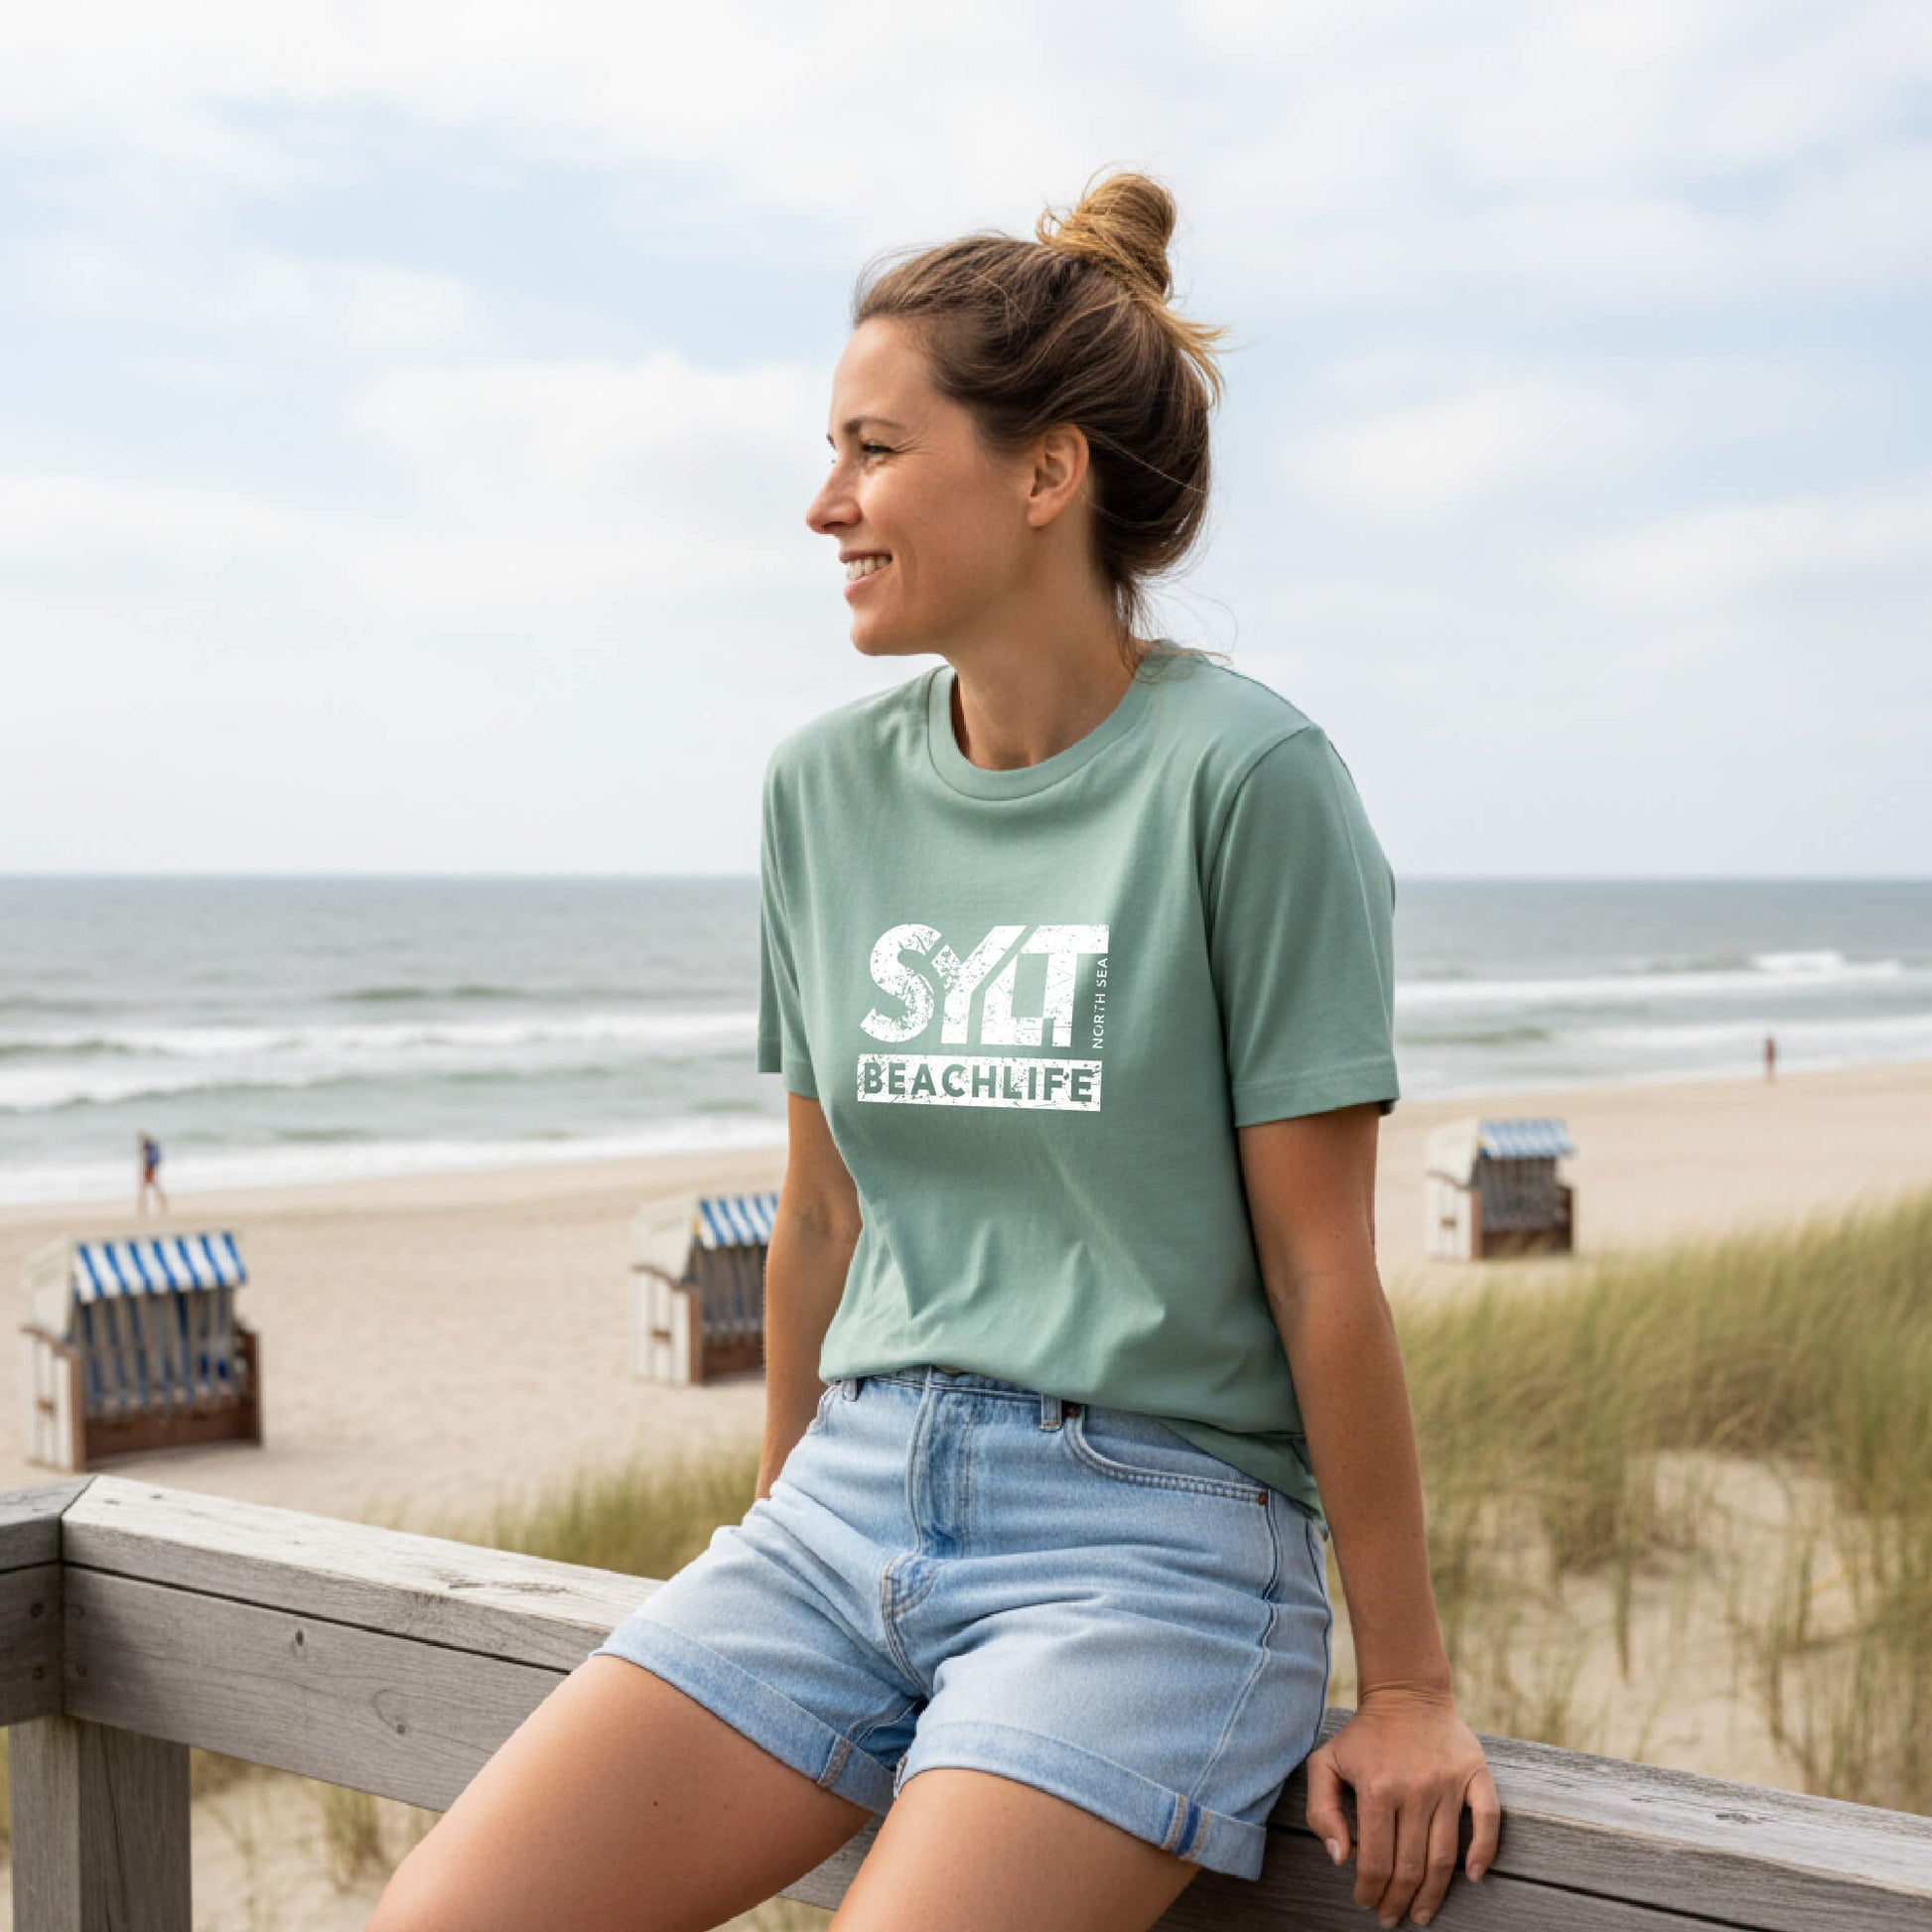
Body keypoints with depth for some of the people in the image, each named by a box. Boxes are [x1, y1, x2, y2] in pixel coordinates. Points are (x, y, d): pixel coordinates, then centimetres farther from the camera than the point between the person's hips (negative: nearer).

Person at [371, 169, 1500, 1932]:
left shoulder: (1244, 776, -10)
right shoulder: (829, 782, 7)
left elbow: (1323, 1271, -8)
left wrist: (1408, 1686, -3)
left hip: (1152, 1528, -5)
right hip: (851, 1507, 5)